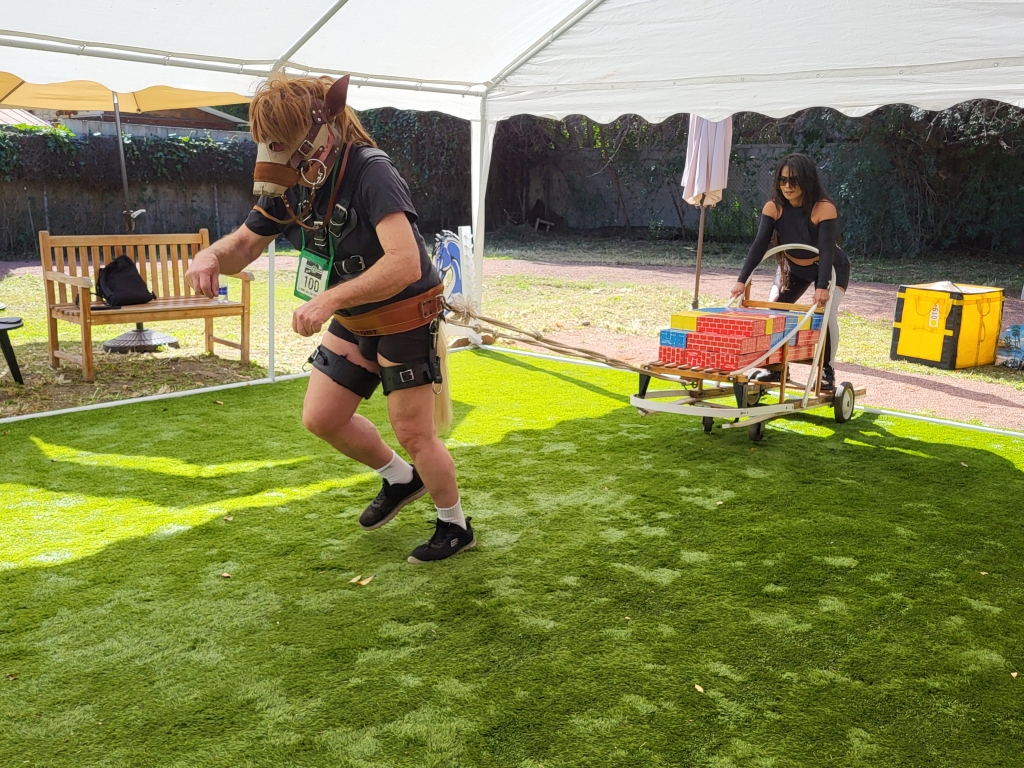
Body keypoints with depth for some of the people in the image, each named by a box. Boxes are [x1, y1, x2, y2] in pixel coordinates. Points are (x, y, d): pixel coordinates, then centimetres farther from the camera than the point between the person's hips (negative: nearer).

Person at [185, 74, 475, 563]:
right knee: (321, 418, 10)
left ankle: (455, 526, 22)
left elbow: (405, 264, -39)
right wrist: (212, 255, -21)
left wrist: (331, 298, -47)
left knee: (414, 435, -3)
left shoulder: (369, 172, -28)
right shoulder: (290, 184, -5)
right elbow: (245, 244, 4)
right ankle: (400, 479, 33)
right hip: (353, 320, 8)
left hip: (405, 317, -8)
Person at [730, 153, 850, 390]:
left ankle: (827, 371, -3)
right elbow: (760, 244, -25)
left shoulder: (824, 208, -31)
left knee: (826, 315, -21)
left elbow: (827, 250, -36)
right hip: (792, 267, 4)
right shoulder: (773, 207, -20)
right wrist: (742, 279, -36)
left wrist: (822, 287, -49)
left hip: (830, 268, -4)